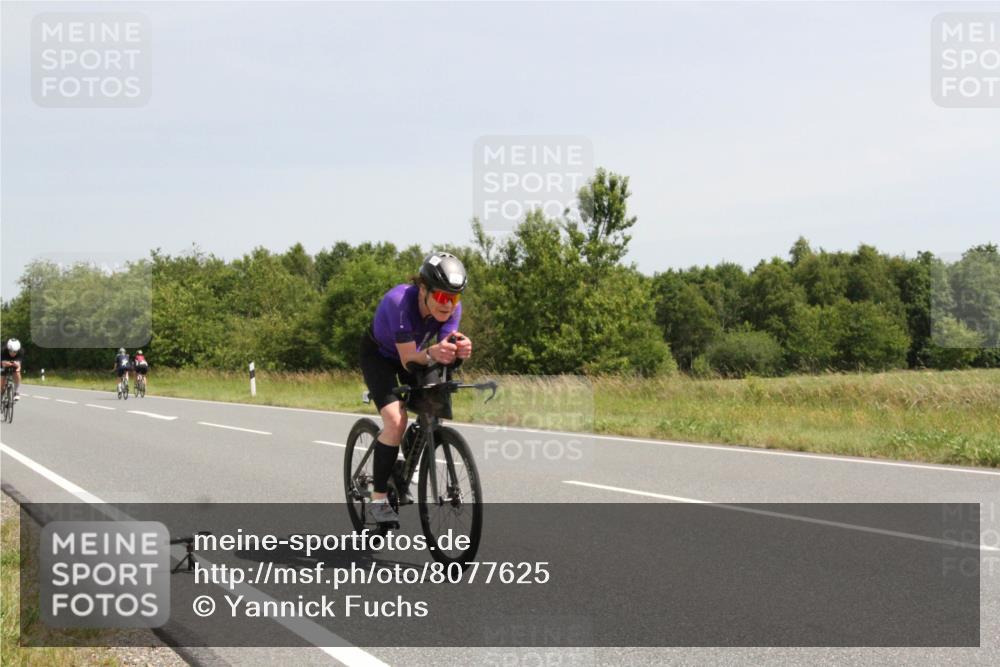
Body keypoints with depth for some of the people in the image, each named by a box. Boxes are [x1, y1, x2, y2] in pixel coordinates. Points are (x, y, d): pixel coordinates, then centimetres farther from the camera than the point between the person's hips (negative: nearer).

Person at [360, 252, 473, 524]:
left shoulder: (452, 307, -26)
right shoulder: (400, 302, -39)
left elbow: (443, 352, -30)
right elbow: (408, 359, -39)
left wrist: (459, 351, -53)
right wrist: (431, 353, -60)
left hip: (414, 352, 5)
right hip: (379, 354, -5)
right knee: (396, 419, -24)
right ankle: (378, 499, -14)